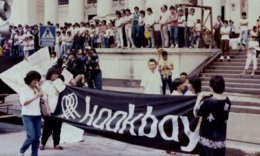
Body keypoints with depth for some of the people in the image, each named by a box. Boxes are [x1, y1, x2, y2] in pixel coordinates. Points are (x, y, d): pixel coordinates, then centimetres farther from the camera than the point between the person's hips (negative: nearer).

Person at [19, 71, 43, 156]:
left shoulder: (37, 89, 7)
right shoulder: (24, 89, -6)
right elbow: (24, 102, -18)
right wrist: (35, 97, -25)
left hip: (37, 115, 5)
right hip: (28, 116, -5)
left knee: (37, 137, 2)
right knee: (31, 136, -13)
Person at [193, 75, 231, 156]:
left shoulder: (208, 102, -20)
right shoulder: (227, 101, -2)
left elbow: (196, 113, -8)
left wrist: (199, 98, 0)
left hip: (208, 138, -5)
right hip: (221, 137, 5)